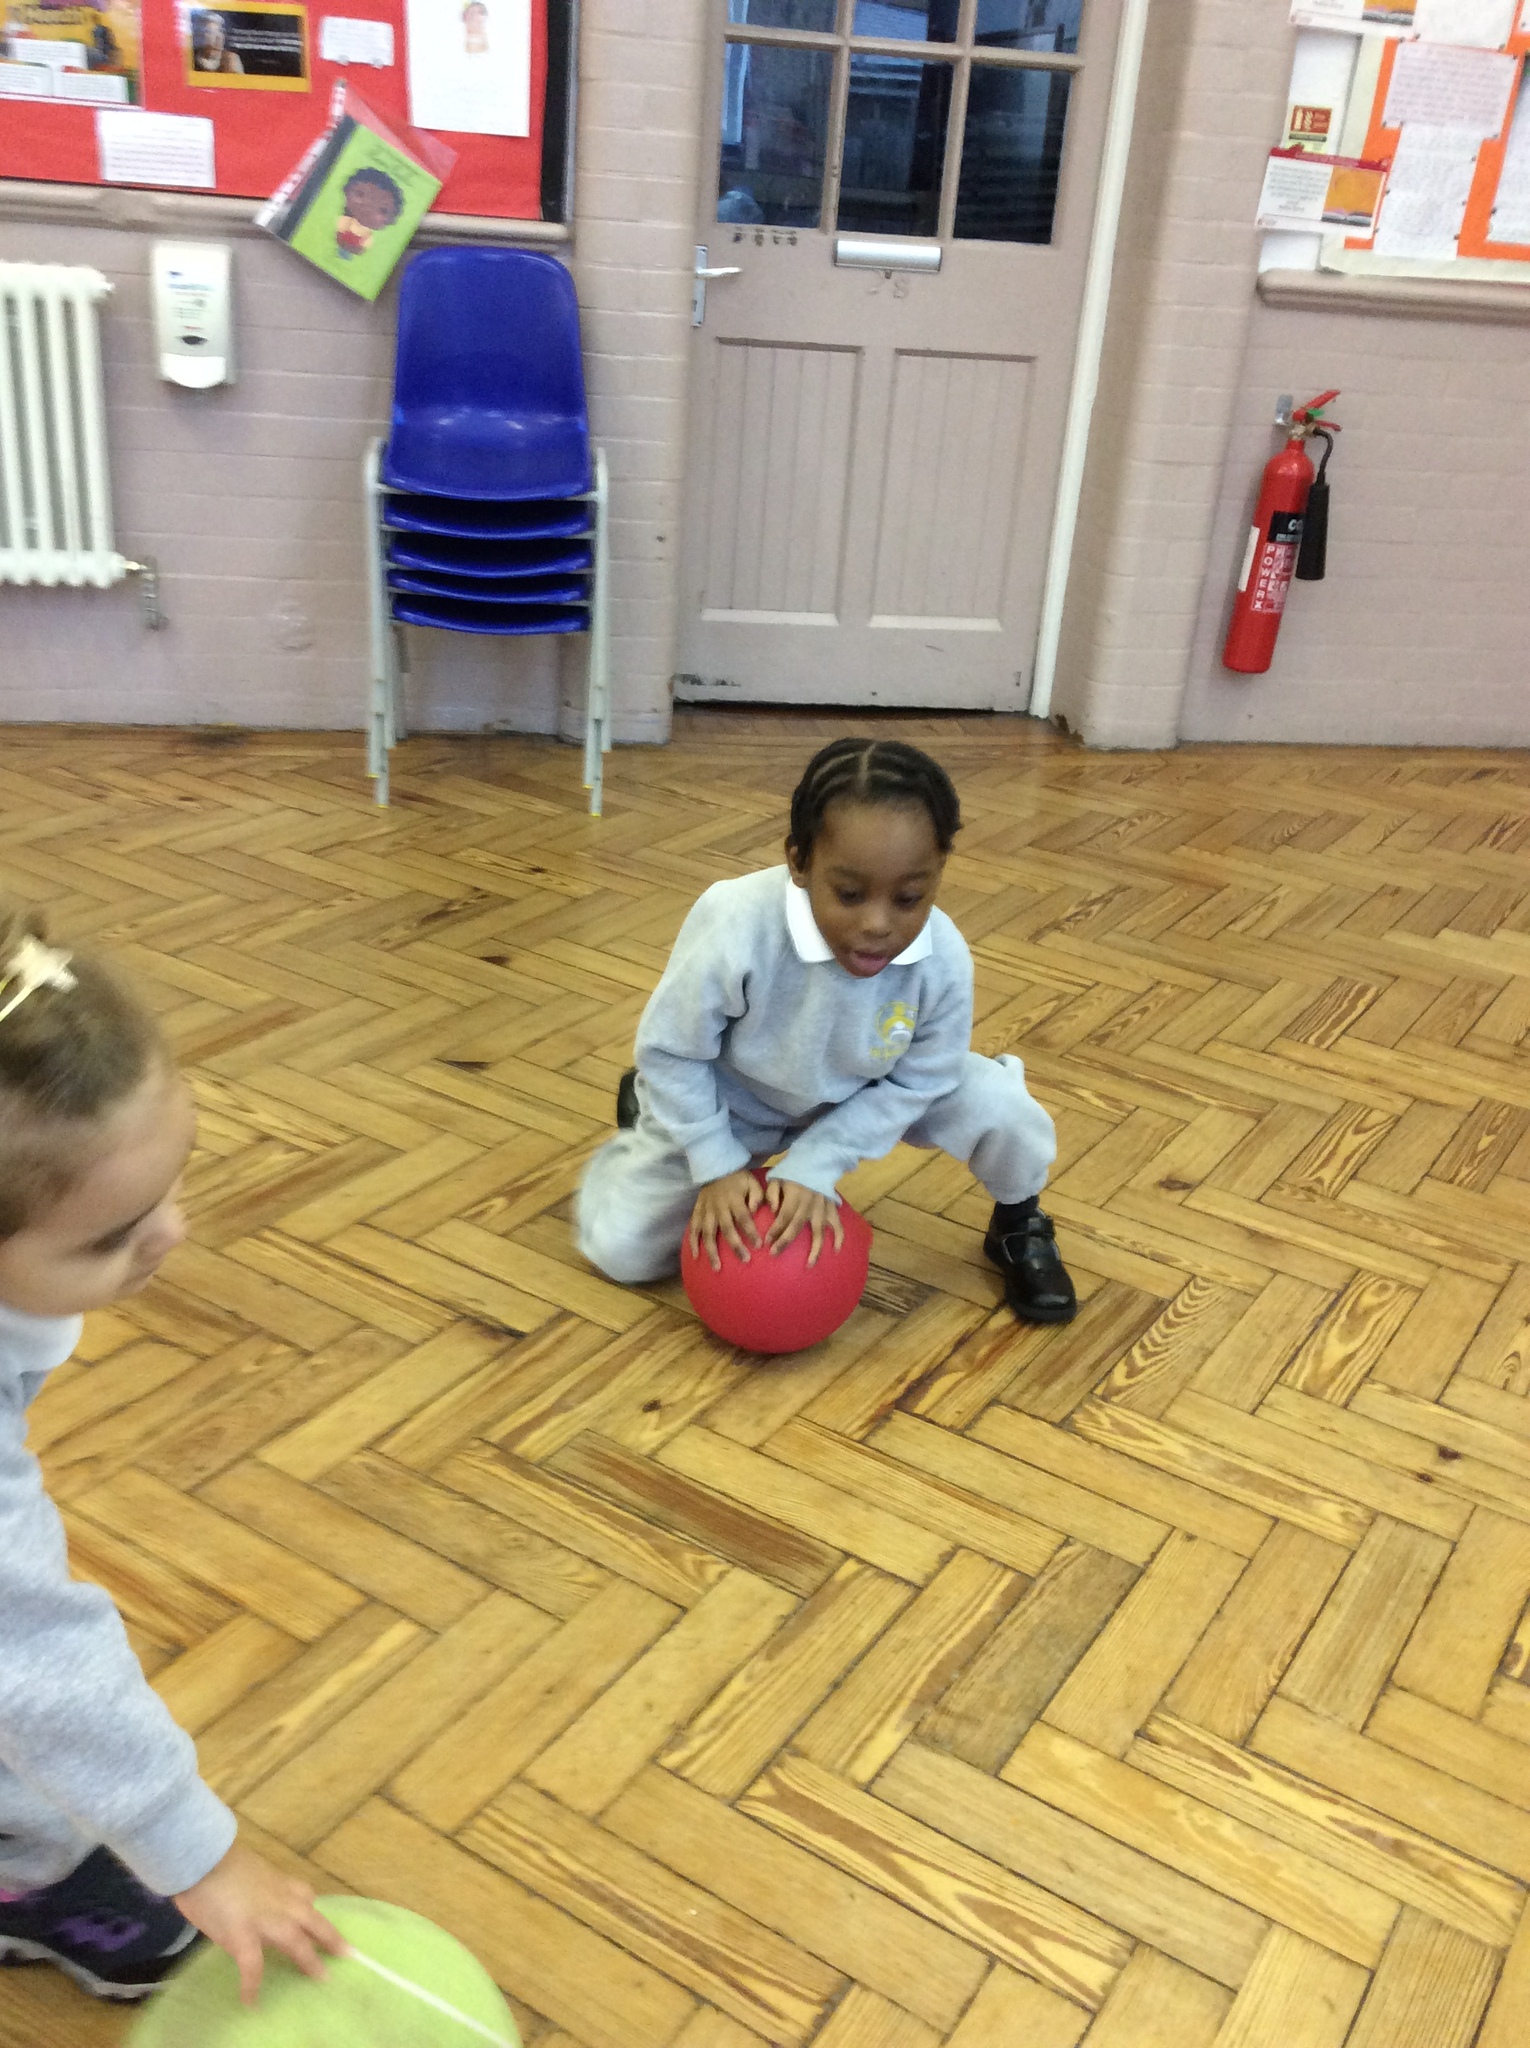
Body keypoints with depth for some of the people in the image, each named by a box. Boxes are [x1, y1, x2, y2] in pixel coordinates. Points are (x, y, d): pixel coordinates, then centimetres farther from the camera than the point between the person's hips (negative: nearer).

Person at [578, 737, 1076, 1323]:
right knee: (621, 1250, -3)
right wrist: (718, 1166, -20)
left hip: (861, 1099, 2)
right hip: (728, 1101, -1)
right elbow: (670, 1050, -22)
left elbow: (914, 1082, -16)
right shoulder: (736, 928, -39)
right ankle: (645, 1121, 29)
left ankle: (1019, 1225, 17)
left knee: (1000, 1110, -18)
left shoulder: (944, 959, -31)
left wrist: (814, 1168, -22)